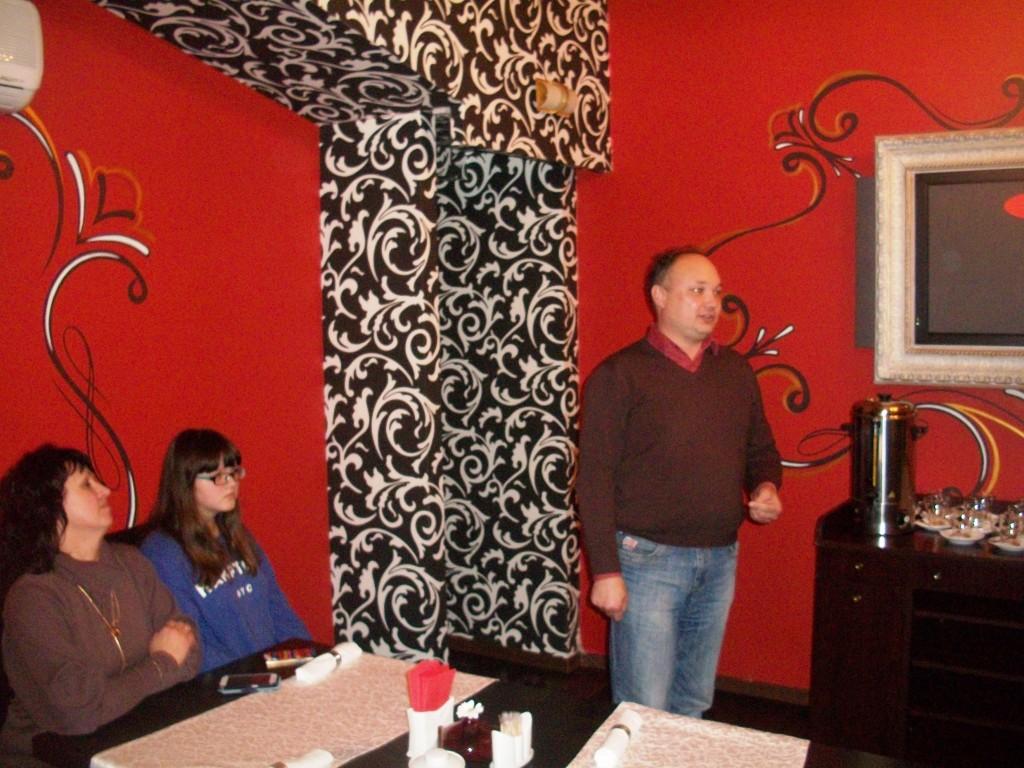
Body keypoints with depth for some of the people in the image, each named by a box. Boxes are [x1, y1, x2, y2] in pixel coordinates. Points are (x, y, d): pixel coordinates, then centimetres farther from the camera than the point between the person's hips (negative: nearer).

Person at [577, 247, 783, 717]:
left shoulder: (735, 371, 10)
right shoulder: (620, 375, -8)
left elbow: (761, 450, 20)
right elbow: (595, 478, -11)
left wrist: (767, 488, -2)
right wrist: (605, 569, -15)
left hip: (720, 559, 6)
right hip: (649, 559, -5)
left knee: (694, 703, 17)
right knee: (645, 712, 1)